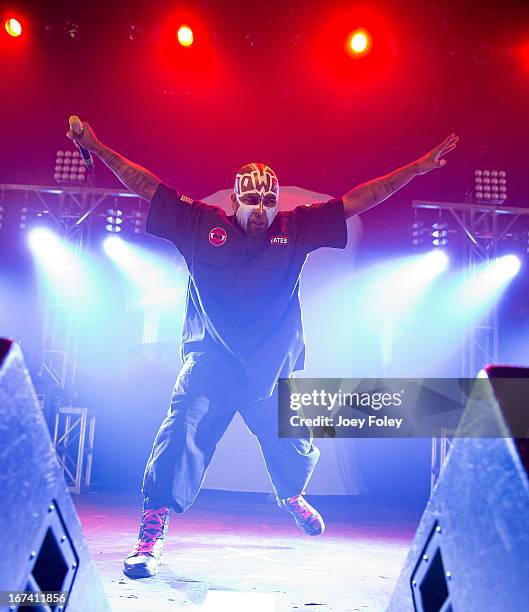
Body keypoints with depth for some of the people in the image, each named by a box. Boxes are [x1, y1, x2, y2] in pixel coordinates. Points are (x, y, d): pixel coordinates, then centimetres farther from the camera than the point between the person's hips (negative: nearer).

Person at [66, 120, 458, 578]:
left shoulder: (295, 229, 4)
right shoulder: (201, 223, 1)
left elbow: (355, 201, 3)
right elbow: (148, 186, 4)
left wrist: (417, 168, 2)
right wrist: (98, 149, 1)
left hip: (272, 371, 3)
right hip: (210, 365, -2)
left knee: (294, 448, 16)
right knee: (182, 439, -18)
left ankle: (292, 498, 50)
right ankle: (152, 534, -2)